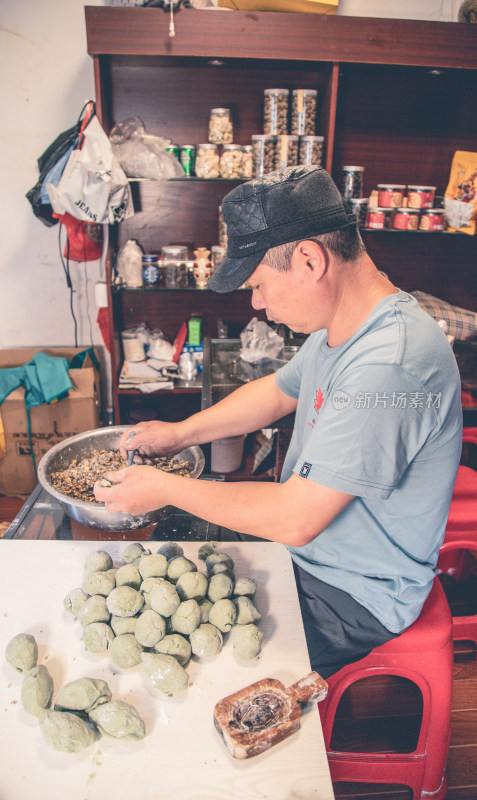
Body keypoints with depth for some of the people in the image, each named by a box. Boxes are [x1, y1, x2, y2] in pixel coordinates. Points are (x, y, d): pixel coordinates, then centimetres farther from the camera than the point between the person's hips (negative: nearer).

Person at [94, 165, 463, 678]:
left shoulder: (389, 365, -34)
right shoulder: (339, 327, -1)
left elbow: (296, 519, -32)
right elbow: (277, 392, 14)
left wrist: (166, 489, -20)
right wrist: (180, 433, 4)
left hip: (354, 598, -8)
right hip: (306, 553, 8)